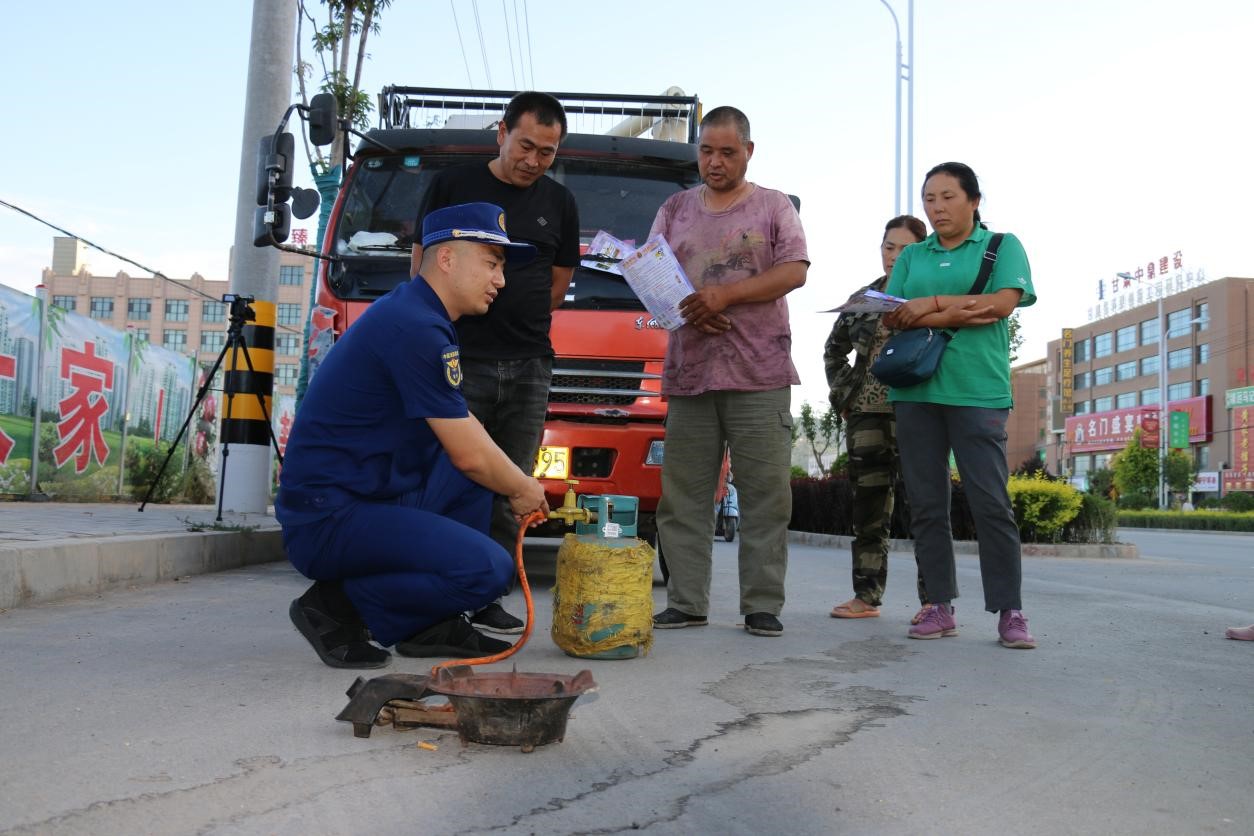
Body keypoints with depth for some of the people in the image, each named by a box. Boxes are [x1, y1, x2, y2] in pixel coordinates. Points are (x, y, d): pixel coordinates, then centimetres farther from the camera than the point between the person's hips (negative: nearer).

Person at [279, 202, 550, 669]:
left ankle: (432, 624, 12)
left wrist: (516, 483, 12)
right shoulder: (414, 327, -18)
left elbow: (464, 432, 22)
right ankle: (338, 606, -2)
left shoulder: (416, 316, 13)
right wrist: (523, 489, 3)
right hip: (328, 519, -10)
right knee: (488, 568, -22)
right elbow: (468, 455, -15)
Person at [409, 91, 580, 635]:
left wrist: (512, 316, 12)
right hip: (459, 362, -3)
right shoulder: (452, 186, 5)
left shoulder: (559, 203, 14)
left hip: (528, 366, 3)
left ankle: (486, 598, 13)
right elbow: (423, 266, 8)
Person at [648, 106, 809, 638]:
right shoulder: (675, 209, 19)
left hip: (759, 374, -2)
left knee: (765, 494, -4)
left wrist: (726, 294, -13)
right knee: (683, 495, 1)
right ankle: (686, 604, 9)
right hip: (689, 370, 3)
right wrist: (693, 310, -8)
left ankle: (763, 606, 4)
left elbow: (794, 271, -1)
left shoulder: (774, 207, 11)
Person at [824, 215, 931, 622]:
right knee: (868, 504, 7)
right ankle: (867, 595, 14)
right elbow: (834, 348, 25)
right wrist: (842, 390, 15)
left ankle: (933, 599, 2)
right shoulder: (864, 298, 15)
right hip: (866, 411, 5)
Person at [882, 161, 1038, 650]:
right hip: (915, 389, 4)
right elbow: (892, 318, 5)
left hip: (977, 390, -3)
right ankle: (941, 607, 10)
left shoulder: (1003, 246, 10)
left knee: (990, 502, -6)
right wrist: (957, 314, -9)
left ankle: (1009, 611, 2)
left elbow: (1003, 303, -7)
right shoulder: (912, 256, 18)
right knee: (926, 503, 3)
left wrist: (932, 304, -5)